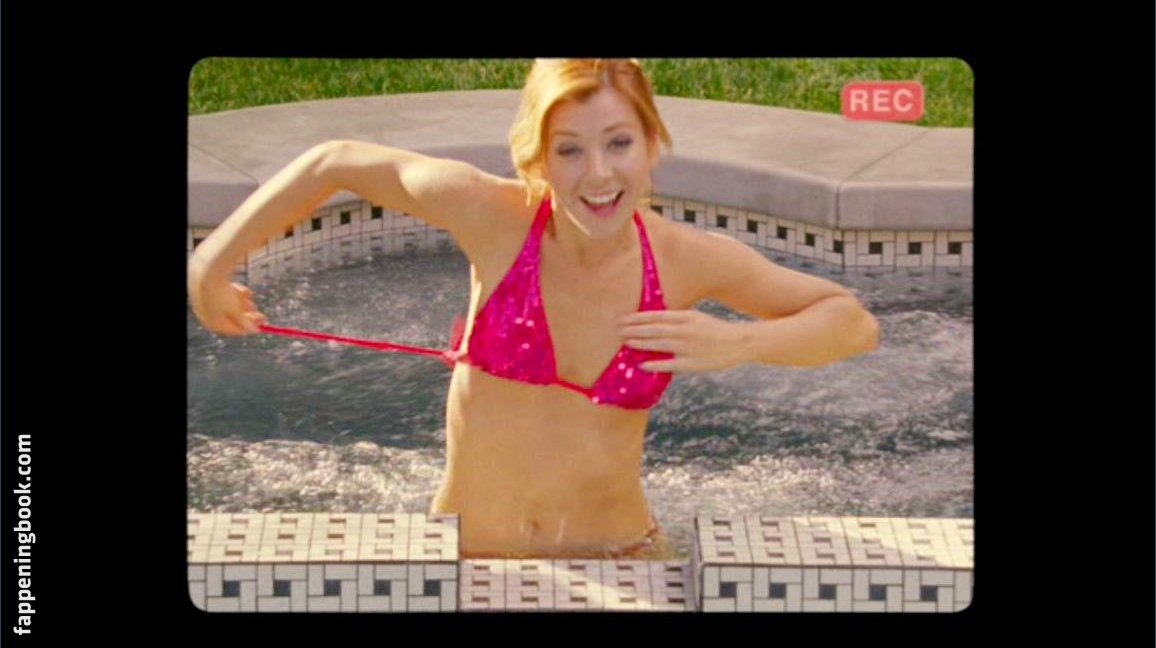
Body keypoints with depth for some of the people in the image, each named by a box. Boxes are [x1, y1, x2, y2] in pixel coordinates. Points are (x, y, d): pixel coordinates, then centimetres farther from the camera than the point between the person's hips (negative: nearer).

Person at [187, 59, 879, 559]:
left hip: (618, 557, 1)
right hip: (469, 562, 0)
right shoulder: (493, 216, -14)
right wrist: (214, 260, -1)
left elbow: (854, 324, -3)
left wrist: (737, 345, -20)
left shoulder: (686, 259, -9)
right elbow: (337, 163, -1)